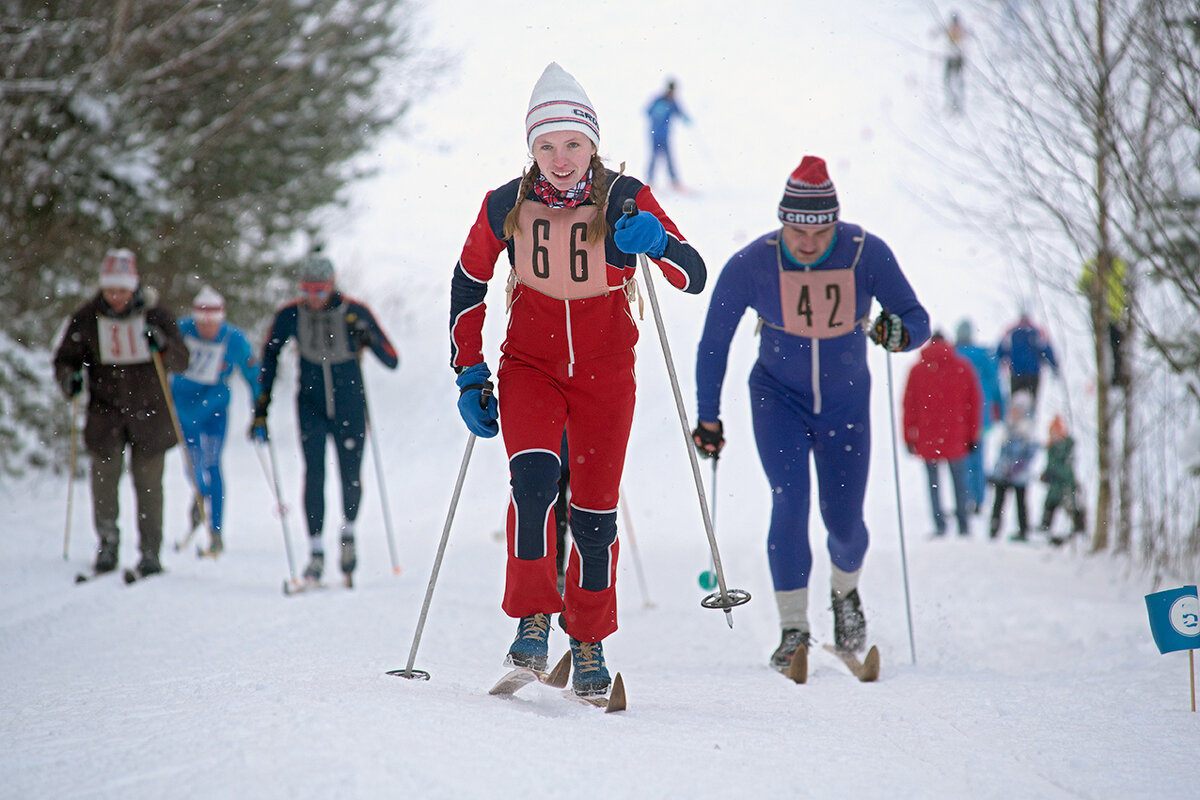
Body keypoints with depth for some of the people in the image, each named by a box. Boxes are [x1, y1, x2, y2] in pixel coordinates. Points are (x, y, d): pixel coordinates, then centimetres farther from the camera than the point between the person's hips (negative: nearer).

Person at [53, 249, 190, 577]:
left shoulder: (155, 315, -6)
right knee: (104, 473, -13)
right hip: (106, 411, 1)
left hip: (149, 412, -1)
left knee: (148, 482, -1)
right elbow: (65, 357, 7)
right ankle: (108, 544, 3)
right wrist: (68, 377, -15)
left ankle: (150, 553, 10)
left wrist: (163, 344, -29)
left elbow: (181, 362, -8)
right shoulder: (86, 318, -3)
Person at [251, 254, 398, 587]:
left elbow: (392, 361, -11)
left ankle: (348, 533, 28)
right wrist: (261, 406, 1)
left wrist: (370, 339, -30)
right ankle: (316, 553, -9)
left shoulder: (355, 312, -14)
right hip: (311, 406, 1)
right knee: (314, 473, -13)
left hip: (350, 406, 0)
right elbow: (269, 358, 5)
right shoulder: (290, 315, -10)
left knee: (351, 478, 0)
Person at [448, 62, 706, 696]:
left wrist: (657, 243, -38)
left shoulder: (626, 199, -13)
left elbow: (694, 278, -18)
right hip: (530, 365, 0)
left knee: (595, 512, 2)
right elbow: (467, 287, 6)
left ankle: (589, 641, 20)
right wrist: (469, 373, 1)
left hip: (605, 375, 0)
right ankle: (532, 619, -17)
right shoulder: (505, 208, -9)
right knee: (534, 476, -25)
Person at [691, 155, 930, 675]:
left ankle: (845, 592, 37)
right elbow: (714, 342, -8)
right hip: (778, 397, -1)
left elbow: (918, 320, -14)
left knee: (844, 520, 2)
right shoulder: (750, 264, -20)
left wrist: (900, 332, -38)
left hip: (846, 402, 1)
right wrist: (708, 418, -4)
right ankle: (793, 631, -10)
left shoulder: (867, 254, -20)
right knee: (790, 502, -19)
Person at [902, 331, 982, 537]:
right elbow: (975, 402, 3)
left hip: (928, 439, -1)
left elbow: (909, 405, 1)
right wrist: (973, 434, 9)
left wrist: (909, 437, 7)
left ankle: (939, 524, 0)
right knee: (959, 481, 11)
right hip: (956, 438, 1)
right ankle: (963, 526, 11)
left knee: (933, 483, 7)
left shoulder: (918, 370, 1)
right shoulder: (963, 367, 2)